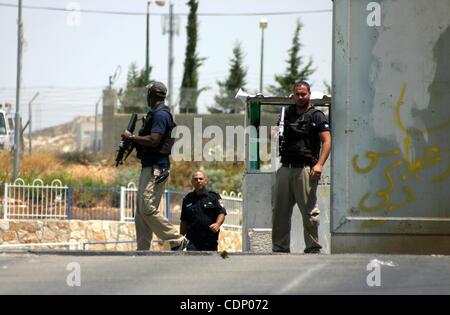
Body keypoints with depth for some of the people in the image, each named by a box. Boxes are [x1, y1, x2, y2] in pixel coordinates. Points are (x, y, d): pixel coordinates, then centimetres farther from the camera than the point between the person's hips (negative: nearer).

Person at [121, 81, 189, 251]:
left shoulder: (160, 114, -12)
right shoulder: (155, 113, 20)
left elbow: (153, 140, -23)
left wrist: (131, 137, -12)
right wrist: (134, 141, 11)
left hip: (156, 168, -11)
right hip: (148, 167, 11)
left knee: (148, 209, -16)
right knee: (141, 211, 9)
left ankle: (177, 241, -12)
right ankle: (142, 251, 9)